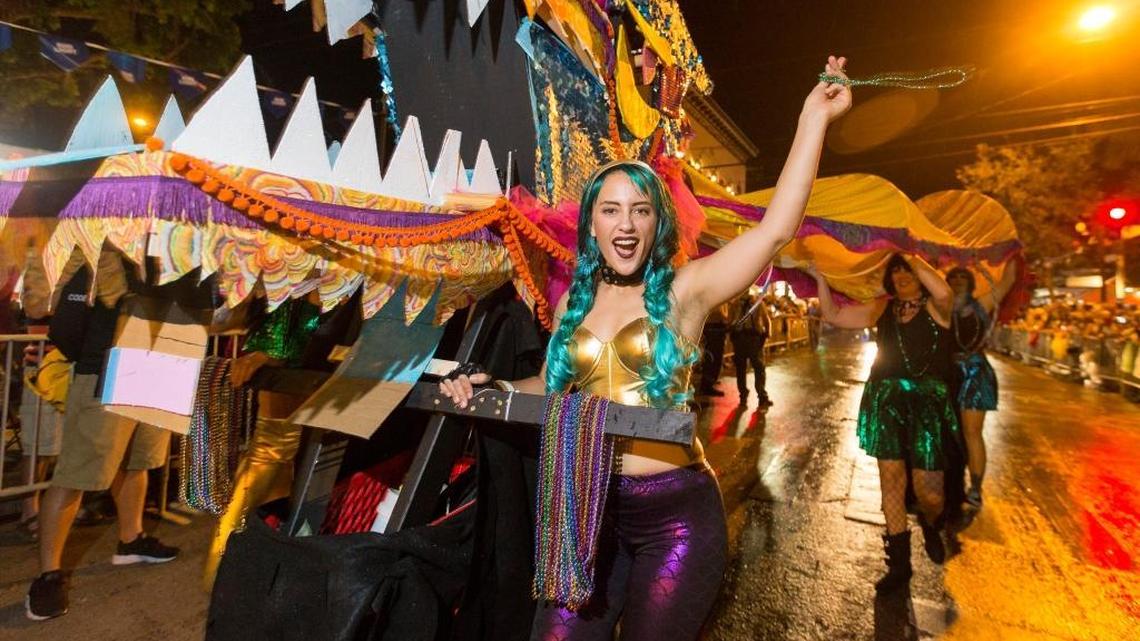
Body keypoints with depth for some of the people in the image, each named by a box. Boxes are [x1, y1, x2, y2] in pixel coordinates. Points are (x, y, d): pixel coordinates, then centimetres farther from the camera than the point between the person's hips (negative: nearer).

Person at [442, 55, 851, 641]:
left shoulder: (684, 290, -7)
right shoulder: (573, 301, 5)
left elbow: (777, 228, -17)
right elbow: (551, 386, 16)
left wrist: (814, 117, -15)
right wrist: (493, 387, -1)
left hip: (674, 511, -3)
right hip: (589, 507, 4)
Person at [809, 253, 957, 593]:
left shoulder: (935, 307, -1)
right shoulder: (883, 308, 11)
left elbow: (943, 292, -26)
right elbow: (834, 316, 9)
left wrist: (914, 258, -16)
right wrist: (821, 278, 1)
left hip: (927, 402, -3)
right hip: (886, 400, 4)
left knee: (928, 491, -3)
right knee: (891, 479, 5)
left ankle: (931, 526, 36)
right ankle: (899, 562, 18)